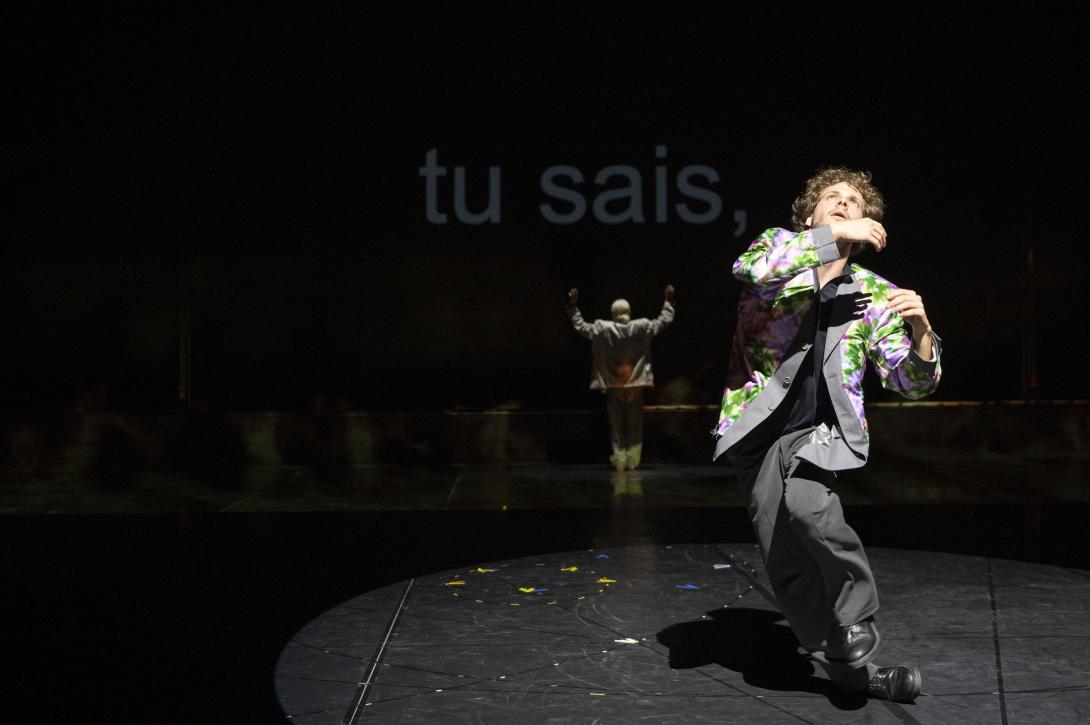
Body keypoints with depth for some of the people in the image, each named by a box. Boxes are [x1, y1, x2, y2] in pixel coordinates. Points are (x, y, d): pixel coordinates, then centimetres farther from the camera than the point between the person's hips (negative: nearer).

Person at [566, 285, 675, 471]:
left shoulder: (602, 329, -7)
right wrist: (668, 301, 17)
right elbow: (664, 321, 5)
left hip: (612, 385, 0)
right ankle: (632, 460, 5)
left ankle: (620, 460, 6)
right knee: (635, 425, 8)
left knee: (616, 424, 7)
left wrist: (573, 306, 11)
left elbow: (580, 326, 4)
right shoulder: (641, 327, -6)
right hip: (635, 385, 0)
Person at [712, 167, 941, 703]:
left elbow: (910, 382, 4)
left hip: (820, 428, -1)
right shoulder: (780, 246, 6)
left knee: (808, 505, -30)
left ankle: (855, 646, -18)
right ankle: (844, 667, 13)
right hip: (758, 428, 1)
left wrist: (919, 333, -18)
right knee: (784, 559, -2)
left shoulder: (874, 294, 8)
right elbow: (750, 268, -21)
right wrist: (834, 235, -24)